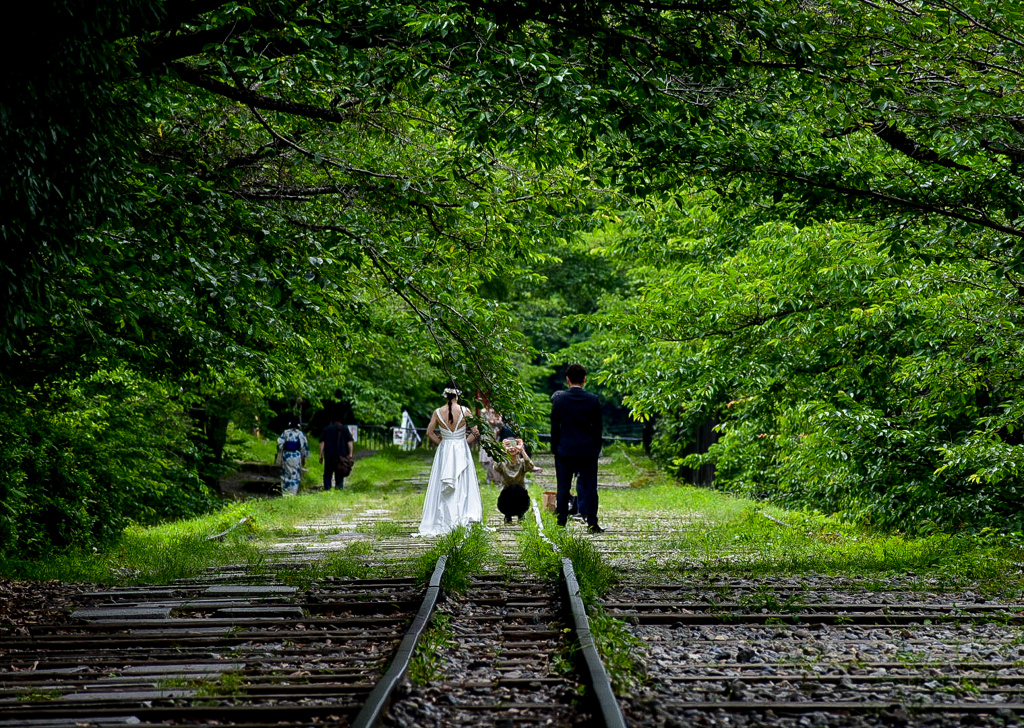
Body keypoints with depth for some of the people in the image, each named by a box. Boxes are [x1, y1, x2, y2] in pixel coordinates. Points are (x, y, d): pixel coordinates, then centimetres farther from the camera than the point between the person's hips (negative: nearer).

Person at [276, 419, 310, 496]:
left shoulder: (285, 432, 0)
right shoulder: (300, 434, -1)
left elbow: (280, 444, -3)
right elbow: (304, 446, -1)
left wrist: (280, 455, 7)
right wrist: (303, 458, 7)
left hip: (286, 455, 1)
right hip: (296, 456, -1)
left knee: (286, 474, 10)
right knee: (295, 474, 6)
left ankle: (285, 492, 9)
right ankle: (293, 492, 3)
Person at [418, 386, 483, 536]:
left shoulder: (438, 412, -3)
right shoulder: (465, 411, -8)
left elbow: (429, 433, 1)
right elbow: (476, 433, -6)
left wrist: (441, 443, 11)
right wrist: (464, 442, 5)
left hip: (444, 451, 1)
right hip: (461, 451, -1)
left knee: (442, 489, 7)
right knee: (463, 486, 4)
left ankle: (444, 522, 8)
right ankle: (464, 519, 0)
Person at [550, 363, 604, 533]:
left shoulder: (559, 400, -5)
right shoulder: (593, 399, -3)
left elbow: (554, 428, -1)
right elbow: (597, 427, 2)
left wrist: (554, 449, 8)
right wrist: (596, 449, 11)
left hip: (565, 450, 0)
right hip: (588, 450, 1)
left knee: (563, 488, 6)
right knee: (589, 486, 4)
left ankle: (561, 524, 6)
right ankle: (592, 524, 3)